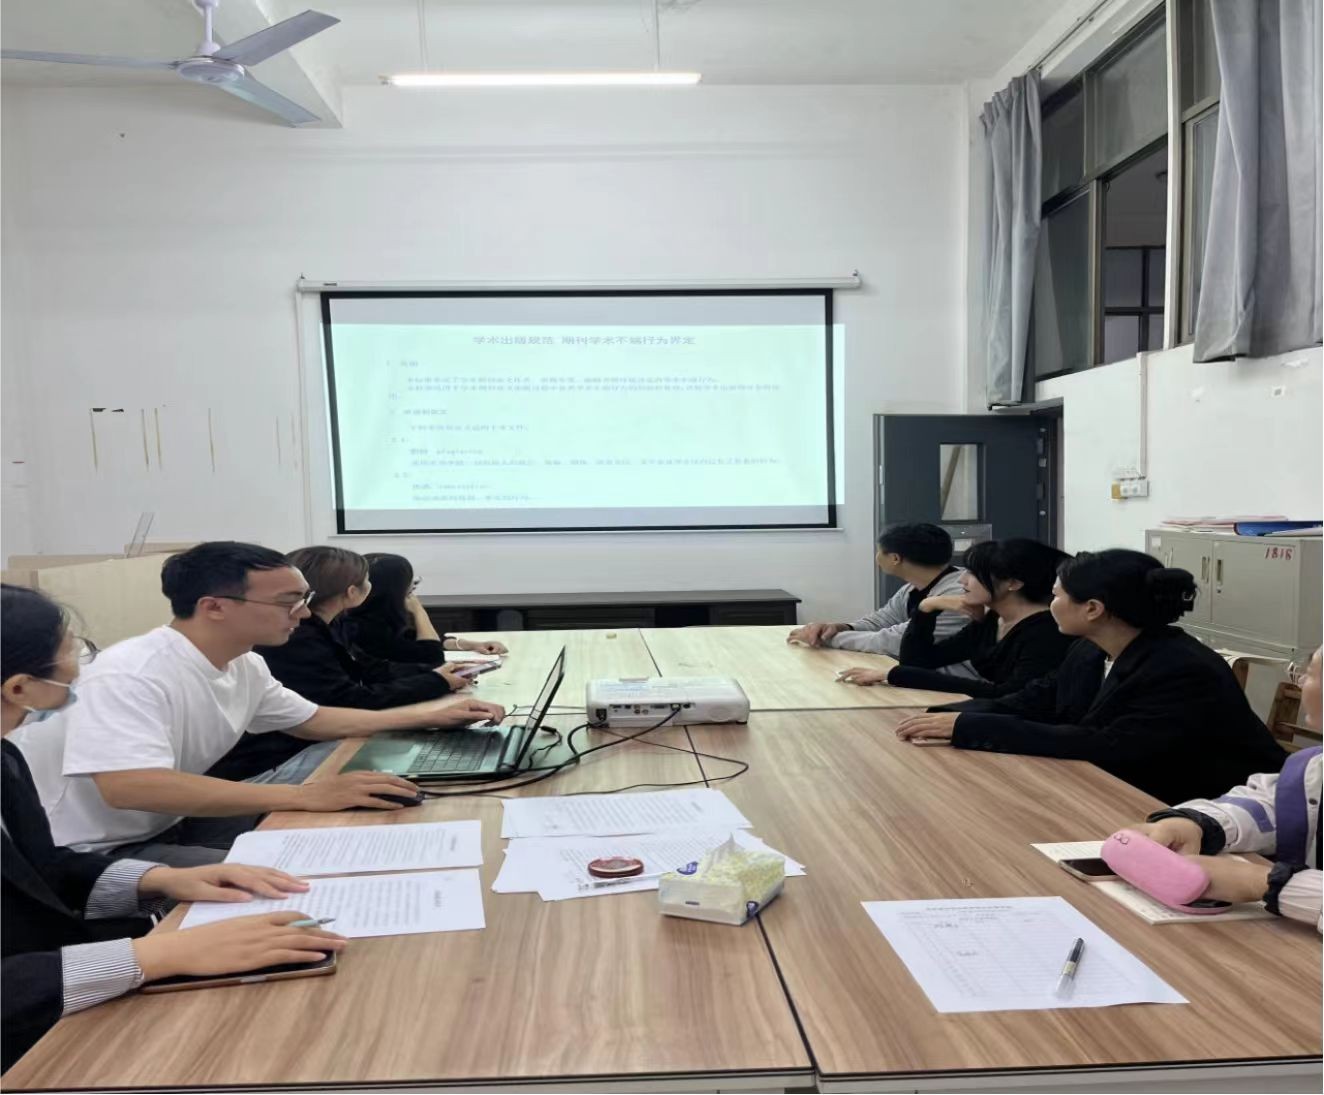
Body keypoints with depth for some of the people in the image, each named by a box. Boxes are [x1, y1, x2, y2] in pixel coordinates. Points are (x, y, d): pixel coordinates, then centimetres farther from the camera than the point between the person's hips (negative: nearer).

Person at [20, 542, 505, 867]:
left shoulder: (244, 667, -1)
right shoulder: (131, 674, -28)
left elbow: (312, 720, 15)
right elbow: (128, 787, -43)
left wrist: (430, 714, 9)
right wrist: (304, 796, -45)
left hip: (172, 825, 9)